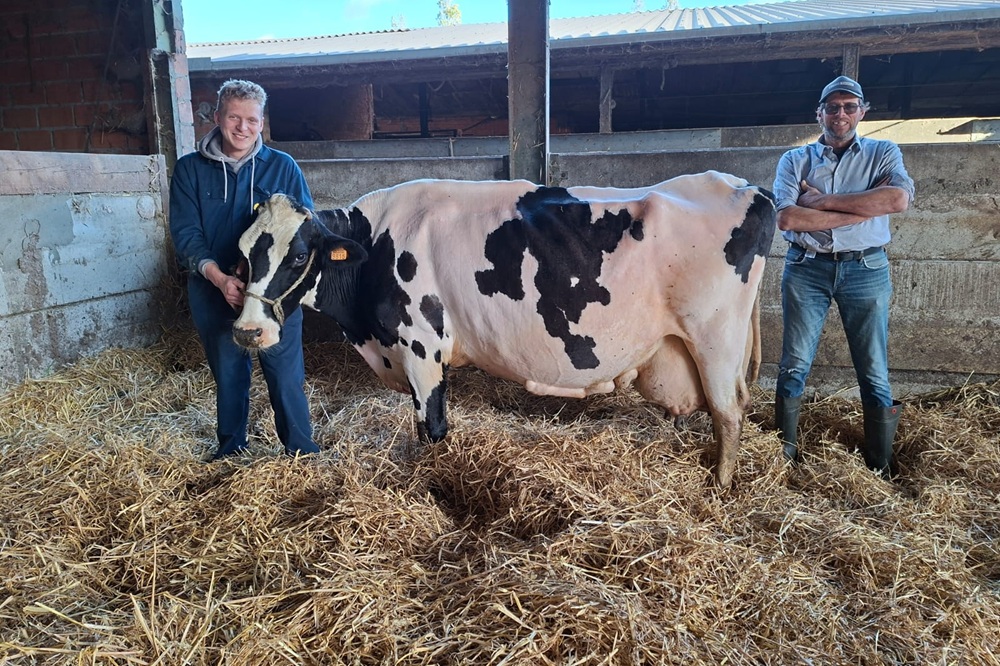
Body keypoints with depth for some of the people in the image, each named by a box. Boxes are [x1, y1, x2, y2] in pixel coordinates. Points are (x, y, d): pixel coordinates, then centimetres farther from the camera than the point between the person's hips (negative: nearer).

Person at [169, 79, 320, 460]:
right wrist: (219, 278, -18)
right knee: (228, 376, 15)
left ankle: (302, 454, 19)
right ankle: (230, 450, 34)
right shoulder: (190, 170, 5)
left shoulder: (283, 167, 3)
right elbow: (185, 233, -2)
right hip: (214, 295, 2)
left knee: (286, 377, 2)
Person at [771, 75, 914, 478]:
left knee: (874, 372, 3)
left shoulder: (883, 153, 9)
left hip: (865, 268, 0)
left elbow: (899, 199, -13)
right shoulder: (795, 160, 8)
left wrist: (823, 200, -12)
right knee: (795, 364, 3)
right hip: (806, 267, 0)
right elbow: (786, 218, -9)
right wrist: (862, 209, -10)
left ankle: (880, 466, 15)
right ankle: (784, 454, 15)